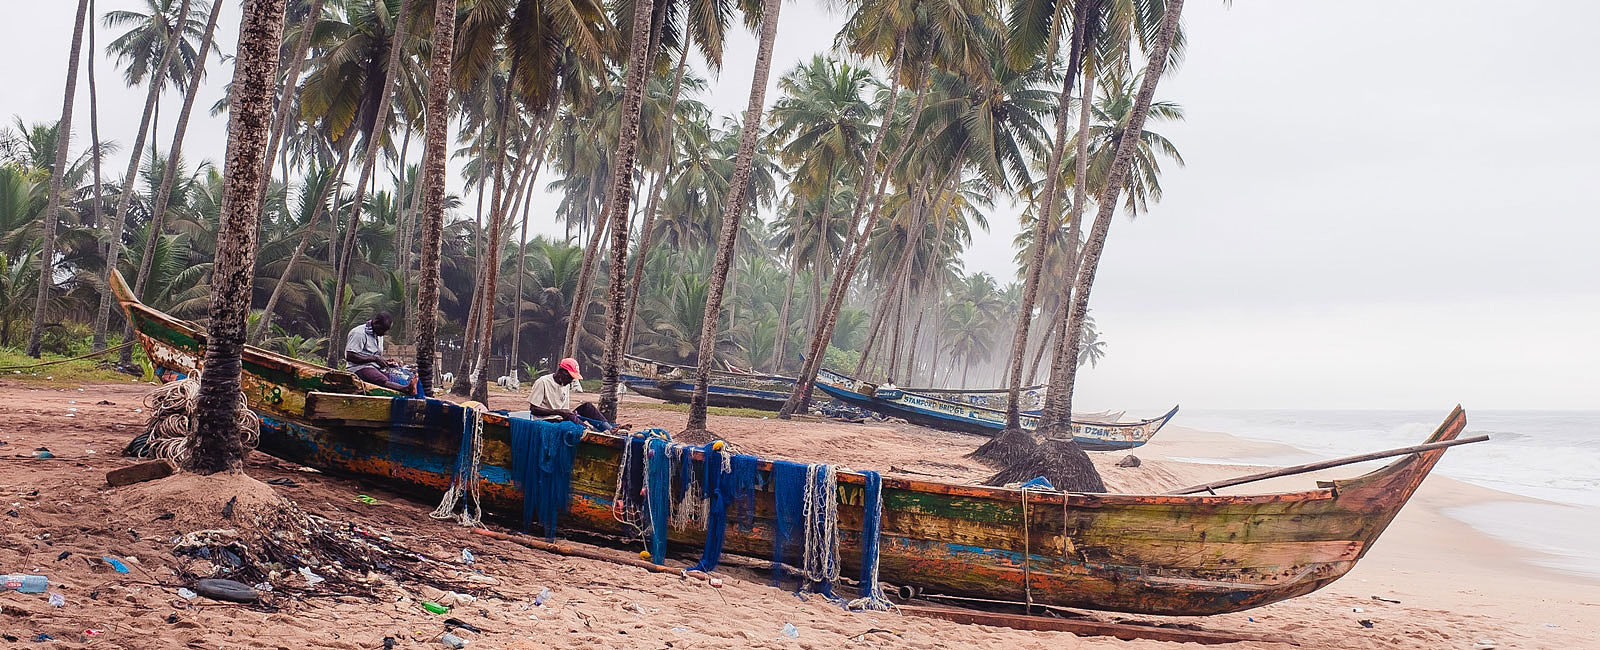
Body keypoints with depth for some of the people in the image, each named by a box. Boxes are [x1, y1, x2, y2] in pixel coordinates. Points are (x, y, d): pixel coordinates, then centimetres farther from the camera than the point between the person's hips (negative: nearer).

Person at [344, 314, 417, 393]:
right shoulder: (359, 333, -10)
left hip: (376, 368, 11)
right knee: (383, 381, -38)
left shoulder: (378, 335, 21)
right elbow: (349, 356, -17)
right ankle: (407, 389, -63)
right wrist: (375, 359, -16)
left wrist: (387, 360, 7)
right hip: (359, 368, -11)